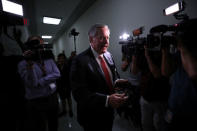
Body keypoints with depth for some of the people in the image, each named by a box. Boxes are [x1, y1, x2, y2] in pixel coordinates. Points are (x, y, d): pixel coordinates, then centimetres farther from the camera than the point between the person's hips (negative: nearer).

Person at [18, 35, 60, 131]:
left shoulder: (49, 59, 2)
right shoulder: (23, 64, -9)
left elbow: (57, 74, -9)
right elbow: (31, 83, -19)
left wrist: (40, 82, -16)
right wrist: (30, 64, -28)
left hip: (52, 98, 4)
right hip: (36, 102, -3)